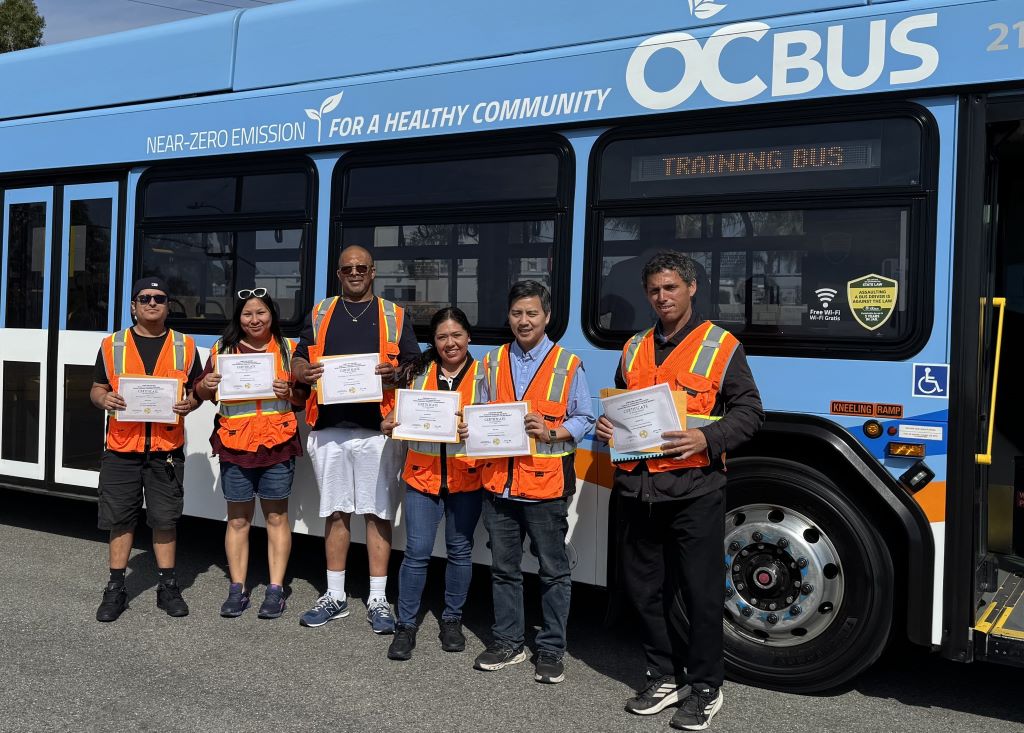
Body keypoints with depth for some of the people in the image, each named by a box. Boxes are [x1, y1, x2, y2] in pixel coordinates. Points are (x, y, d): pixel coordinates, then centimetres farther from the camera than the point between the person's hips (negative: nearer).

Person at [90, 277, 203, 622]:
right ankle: (115, 589, 18)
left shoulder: (185, 346, 7)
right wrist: (105, 399, -12)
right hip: (121, 447, 0)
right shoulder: (112, 345, 6)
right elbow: (96, 389, 11)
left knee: (165, 519, 6)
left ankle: (167, 587, 18)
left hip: (167, 448, 0)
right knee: (119, 518, 6)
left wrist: (189, 403, -10)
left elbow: (197, 390, 12)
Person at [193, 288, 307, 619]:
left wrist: (290, 392, -14)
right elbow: (202, 392, 16)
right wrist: (206, 385, -7)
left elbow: (304, 398, 8)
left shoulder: (288, 349, 6)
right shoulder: (223, 349, 9)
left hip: (277, 444, -1)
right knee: (237, 519, 8)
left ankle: (276, 589, 12)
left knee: (276, 516, 4)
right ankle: (237, 589, 17)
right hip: (235, 444, 2)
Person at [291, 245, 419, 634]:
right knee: (336, 513, 10)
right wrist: (304, 372, -9)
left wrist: (395, 373, -16)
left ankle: (377, 599, 10)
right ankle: (335, 596, 21)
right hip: (329, 428, 2)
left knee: (378, 514, 1)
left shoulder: (395, 316, 8)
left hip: (378, 429, -2)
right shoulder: (319, 313, 14)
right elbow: (299, 360, 14)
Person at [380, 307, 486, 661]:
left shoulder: (483, 375, 1)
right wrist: (390, 425, -9)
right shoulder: (418, 371, 5)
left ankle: (452, 620, 28)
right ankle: (406, 625, 13)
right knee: (417, 551, 0)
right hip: (423, 475, 0)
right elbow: (400, 413, 12)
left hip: (466, 478, 0)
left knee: (460, 550, 11)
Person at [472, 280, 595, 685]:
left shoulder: (567, 365, 0)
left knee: (553, 571, 5)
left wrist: (553, 433, -17)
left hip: (546, 485, -4)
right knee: (503, 568, 13)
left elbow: (584, 419, 0)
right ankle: (508, 641, 27)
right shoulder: (493, 362, 12)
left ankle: (551, 649, 18)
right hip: (498, 482, 4)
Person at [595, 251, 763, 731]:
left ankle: (705, 688, 20)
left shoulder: (721, 346, -1)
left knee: (701, 592, 4)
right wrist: (606, 425, 2)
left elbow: (748, 412, -3)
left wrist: (707, 439, -19)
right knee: (644, 589, 13)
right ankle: (665, 678, 30)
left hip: (694, 489, -5)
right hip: (637, 488, 5)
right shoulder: (634, 348, 14)